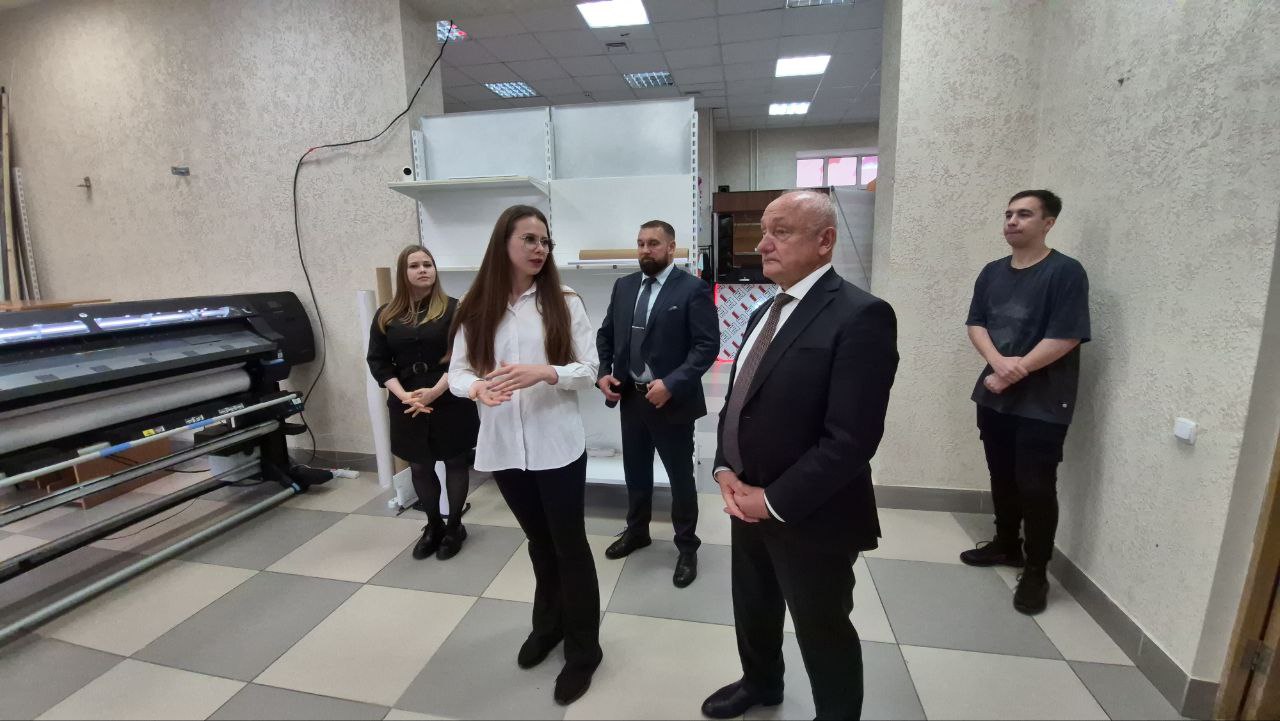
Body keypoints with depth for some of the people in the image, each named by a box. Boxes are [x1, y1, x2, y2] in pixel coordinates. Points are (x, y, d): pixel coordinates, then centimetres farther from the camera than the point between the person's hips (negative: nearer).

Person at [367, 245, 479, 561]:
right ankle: (433, 526, 32)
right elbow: (377, 361, 3)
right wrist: (404, 395, -11)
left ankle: (454, 527, 25)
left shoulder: (452, 309, -3)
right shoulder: (386, 315, 6)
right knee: (419, 467, 13)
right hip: (407, 406, 3)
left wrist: (435, 391, -18)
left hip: (450, 401, -3)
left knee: (455, 462, 8)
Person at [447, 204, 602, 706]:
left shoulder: (564, 303, -5)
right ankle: (548, 624, 47)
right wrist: (477, 387, -21)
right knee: (539, 541, 23)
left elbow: (589, 370, -8)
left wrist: (545, 372, -25)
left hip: (557, 445, -3)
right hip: (503, 446, 3)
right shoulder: (476, 309, 2)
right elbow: (457, 371, 2)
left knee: (569, 545, 8)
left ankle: (583, 649, 29)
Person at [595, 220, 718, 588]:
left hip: (671, 400, -5)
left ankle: (687, 547, 31)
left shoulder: (693, 289, -10)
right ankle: (636, 532, 43)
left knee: (681, 478, 10)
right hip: (630, 398, 6)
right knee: (635, 472, 20)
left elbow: (707, 346, -15)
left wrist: (671, 383, -24)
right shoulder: (624, 286, 8)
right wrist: (603, 373, -2)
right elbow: (606, 334, 13)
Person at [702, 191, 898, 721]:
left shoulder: (861, 316, -19)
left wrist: (774, 500, -17)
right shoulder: (765, 313, 8)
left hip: (810, 518, -7)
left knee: (822, 631, 16)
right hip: (747, 502, 8)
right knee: (753, 610, 26)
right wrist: (725, 470, -2)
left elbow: (851, 439, -24)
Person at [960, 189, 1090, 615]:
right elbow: (976, 323, 3)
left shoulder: (1065, 272, -10)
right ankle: (1006, 545, 34)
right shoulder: (992, 273, 8)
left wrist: (1015, 373, -14)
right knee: (1002, 477, 16)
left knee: (1036, 487, 0)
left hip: (1041, 403, -5)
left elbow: (1065, 337, -16)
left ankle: (1036, 571, 15)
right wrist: (999, 363, -15)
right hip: (993, 396, 6)